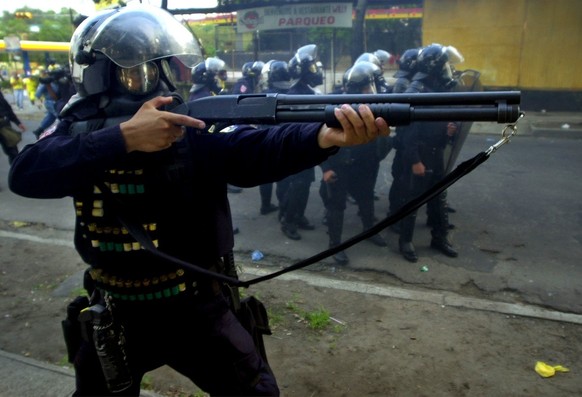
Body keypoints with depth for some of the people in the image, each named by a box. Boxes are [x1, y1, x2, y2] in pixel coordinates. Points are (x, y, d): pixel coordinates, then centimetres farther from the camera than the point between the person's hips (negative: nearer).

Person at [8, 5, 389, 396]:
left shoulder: (196, 125, -13)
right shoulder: (81, 129, -7)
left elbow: (255, 149, -31)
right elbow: (25, 174, -25)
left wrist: (325, 135, -50)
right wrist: (124, 138, -37)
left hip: (198, 308, -1)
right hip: (116, 317, 2)